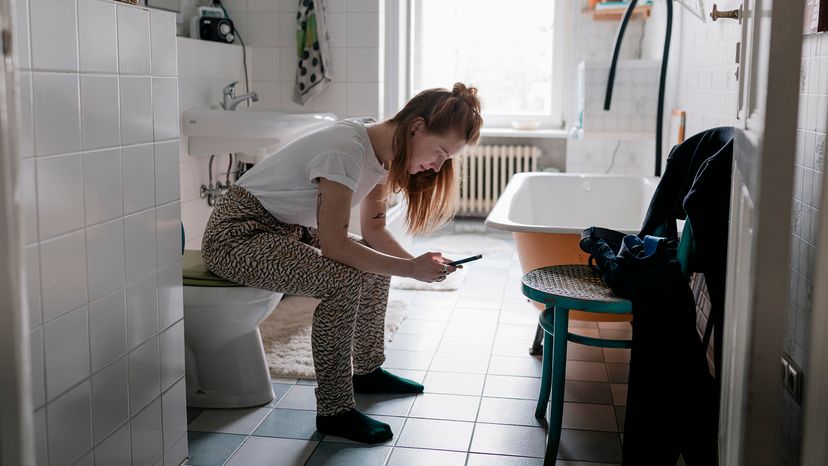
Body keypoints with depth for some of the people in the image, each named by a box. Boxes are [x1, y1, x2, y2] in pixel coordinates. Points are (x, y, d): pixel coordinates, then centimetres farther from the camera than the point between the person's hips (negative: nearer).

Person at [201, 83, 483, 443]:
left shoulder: (384, 150, -1)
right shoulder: (346, 151, -29)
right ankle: (333, 412, -15)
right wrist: (411, 270, -26)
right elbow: (334, 244, -30)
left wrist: (417, 261, -14)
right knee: (344, 280, -26)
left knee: (374, 261, 10)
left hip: (287, 230, 10)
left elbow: (373, 229, 3)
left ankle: (367, 370, 25)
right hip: (237, 234, -10)